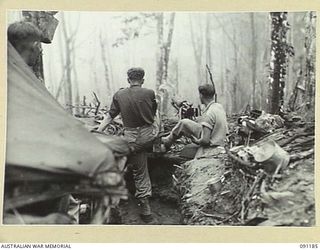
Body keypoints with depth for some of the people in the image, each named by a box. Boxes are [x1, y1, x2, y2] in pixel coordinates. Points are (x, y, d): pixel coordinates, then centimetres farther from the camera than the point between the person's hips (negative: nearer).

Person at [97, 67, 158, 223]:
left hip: (132, 138, 1)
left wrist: (98, 131, 12)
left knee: (140, 174, 7)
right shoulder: (150, 93, -1)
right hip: (150, 134, -1)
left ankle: (146, 212, 12)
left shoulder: (119, 95, 2)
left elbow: (110, 116, 4)